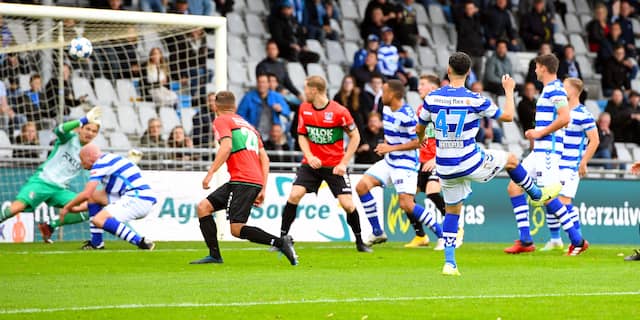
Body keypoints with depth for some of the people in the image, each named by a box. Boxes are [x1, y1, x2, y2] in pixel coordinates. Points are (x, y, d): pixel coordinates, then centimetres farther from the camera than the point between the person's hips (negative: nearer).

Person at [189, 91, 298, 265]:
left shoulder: (221, 121, 6)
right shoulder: (248, 125, 27)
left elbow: (226, 147, -14)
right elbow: (264, 159, 20)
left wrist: (210, 173, -13)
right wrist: (263, 189, 18)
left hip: (242, 180, -8)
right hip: (256, 181, 8)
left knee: (237, 229, -13)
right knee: (203, 207, 11)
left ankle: (280, 242, -23)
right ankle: (214, 255, 5)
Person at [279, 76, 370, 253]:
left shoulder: (339, 112, -14)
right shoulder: (304, 108, 0)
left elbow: (355, 137, -6)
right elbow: (302, 135, 9)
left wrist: (343, 163, -11)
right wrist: (309, 156, -10)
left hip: (335, 166, -3)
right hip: (312, 163, 3)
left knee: (347, 204, -10)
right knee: (294, 195, -15)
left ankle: (359, 241, 11)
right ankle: (282, 238, -6)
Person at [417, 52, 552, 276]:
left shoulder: (432, 98, -5)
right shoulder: (474, 100, -14)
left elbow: (420, 130, 11)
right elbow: (508, 116, -1)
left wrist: (421, 139, 35)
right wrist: (509, 90, 15)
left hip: (445, 169, 3)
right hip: (470, 164, -3)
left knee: (452, 211, 17)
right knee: (511, 160, 23)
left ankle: (449, 262, 8)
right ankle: (537, 195, 42)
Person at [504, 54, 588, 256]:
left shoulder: (555, 89, -12)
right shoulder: (548, 90, 19)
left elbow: (564, 118, -24)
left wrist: (540, 133, -16)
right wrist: (535, 134, 15)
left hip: (548, 150, -11)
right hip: (540, 150, 11)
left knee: (546, 196, -14)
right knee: (514, 187, 7)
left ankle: (577, 241, -8)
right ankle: (525, 241, 6)